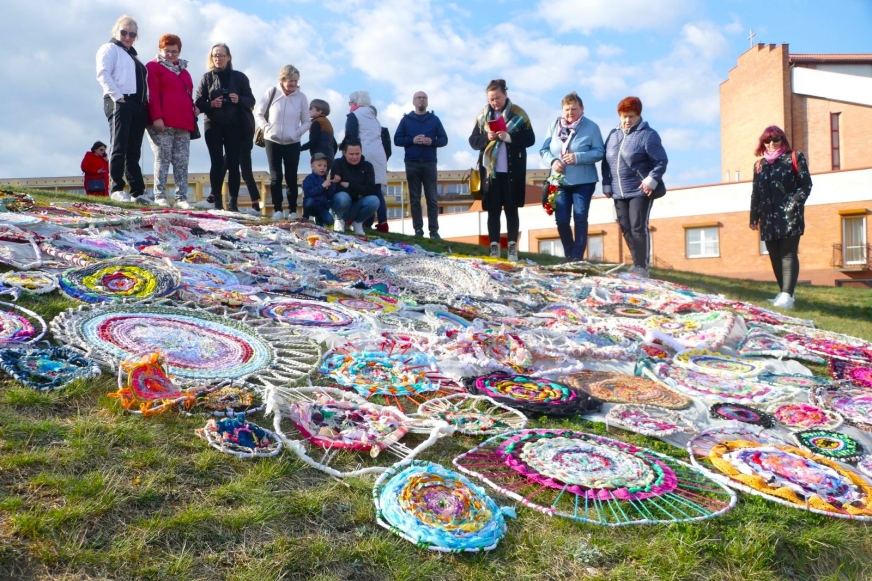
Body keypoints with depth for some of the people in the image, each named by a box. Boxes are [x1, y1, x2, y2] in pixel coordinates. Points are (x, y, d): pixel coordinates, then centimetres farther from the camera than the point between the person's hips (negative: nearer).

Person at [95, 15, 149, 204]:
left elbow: (142, 80, 25)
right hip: (119, 102, -7)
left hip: (138, 105, 7)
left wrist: (147, 100, 8)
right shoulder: (109, 49, 7)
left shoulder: (133, 55, 29)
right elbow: (103, 74, -7)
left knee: (133, 150, 3)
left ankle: (137, 192, 2)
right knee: (119, 147, -12)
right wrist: (118, 97, -17)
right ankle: (116, 189, -13)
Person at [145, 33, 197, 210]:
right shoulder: (153, 67, 5)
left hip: (183, 124, 6)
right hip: (162, 123, -6)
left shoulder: (184, 71, 26)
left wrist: (194, 108, 9)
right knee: (163, 159, -7)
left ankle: (181, 198, 1)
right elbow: (152, 94, -6)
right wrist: (156, 116, -16)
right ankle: (160, 197, -4)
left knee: (182, 162, 1)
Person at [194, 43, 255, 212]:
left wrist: (239, 100, -15)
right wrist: (211, 104, -18)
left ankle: (233, 203, 1)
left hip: (234, 125, 0)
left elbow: (251, 100, 5)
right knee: (217, 162, -5)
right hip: (213, 125, 0)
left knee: (233, 163, -2)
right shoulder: (207, 77, 6)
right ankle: (217, 202, -2)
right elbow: (199, 103, 3)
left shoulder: (239, 77, 6)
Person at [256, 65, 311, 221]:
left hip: (292, 143, 0)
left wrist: (297, 132, -9)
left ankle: (292, 210, 13)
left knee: (291, 177, 5)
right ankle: (277, 209, 10)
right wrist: (266, 128, -10)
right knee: (275, 176, 3)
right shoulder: (271, 92, -4)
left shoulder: (301, 97, -2)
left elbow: (307, 121, 6)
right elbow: (259, 114, 3)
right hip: (272, 141, 0)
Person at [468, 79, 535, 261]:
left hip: (512, 171, -2)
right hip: (490, 171, 2)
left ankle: (512, 246, 8)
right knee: (493, 210, 4)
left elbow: (530, 139, -4)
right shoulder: (483, 116, 7)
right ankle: (494, 246, 9)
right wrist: (487, 138, -15)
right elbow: (473, 141, 5)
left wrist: (509, 137, -18)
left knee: (511, 209, 4)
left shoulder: (518, 114, 0)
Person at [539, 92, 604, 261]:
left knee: (580, 219, 0)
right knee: (561, 220, 4)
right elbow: (544, 150, 5)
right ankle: (569, 255, 22)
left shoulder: (592, 127, -4)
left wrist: (578, 157, -22)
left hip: (583, 181, -3)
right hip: (560, 181, 3)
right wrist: (552, 161, -15)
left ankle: (577, 257, 6)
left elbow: (599, 152, -9)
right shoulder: (554, 126, 5)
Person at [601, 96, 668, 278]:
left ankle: (642, 266, -5)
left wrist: (652, 180, -18)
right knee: (626, 230, 7)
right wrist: (606, 184, 9)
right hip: (619, 193, 6)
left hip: (640, 191, -6)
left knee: (638, 228, -10)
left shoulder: (647, 135, -6)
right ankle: (637, 264, 17)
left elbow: (662, 161, -7)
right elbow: (606, 161, 16)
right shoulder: (613, 135, 12)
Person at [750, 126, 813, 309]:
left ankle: (787, 296, -18)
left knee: (788, 254, -11)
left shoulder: (795, 158, 5)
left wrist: (795, 204, -15)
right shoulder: (759, 165, 17)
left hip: (789, 215, -5)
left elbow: (806, 184, -2)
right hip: (768, 218, 5)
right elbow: (755, 193, 17)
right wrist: (754, 217, 11)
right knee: (775, 256, 6)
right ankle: (784, 293, 14)